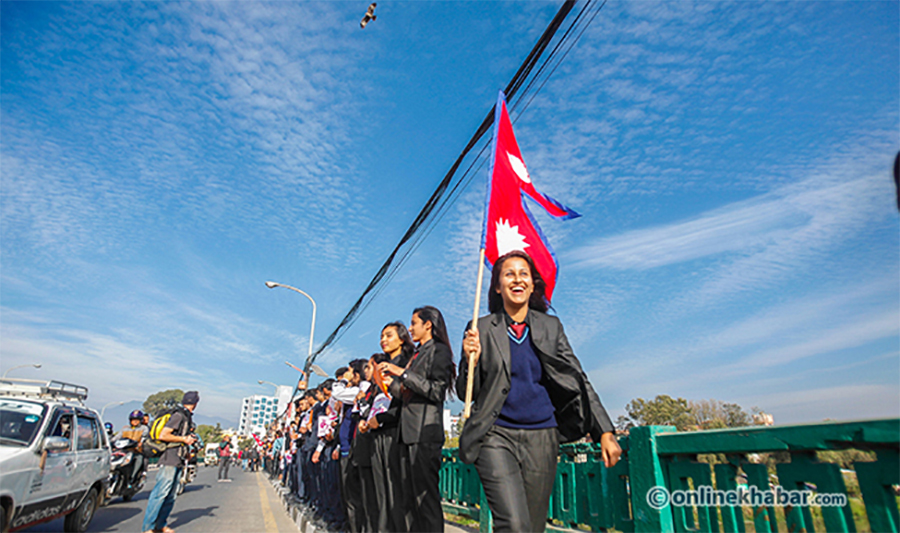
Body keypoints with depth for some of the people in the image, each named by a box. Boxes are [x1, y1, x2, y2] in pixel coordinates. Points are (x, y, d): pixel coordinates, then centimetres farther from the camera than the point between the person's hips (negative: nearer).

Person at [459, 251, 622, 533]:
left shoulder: (551, 326, 7)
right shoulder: (481, 329, 1)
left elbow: (578, 380, 8)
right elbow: (465, 393, 3)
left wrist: (605, 432, 1)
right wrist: (471, 360, -17)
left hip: (541, 438, 3)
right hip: (496, 436, -2)